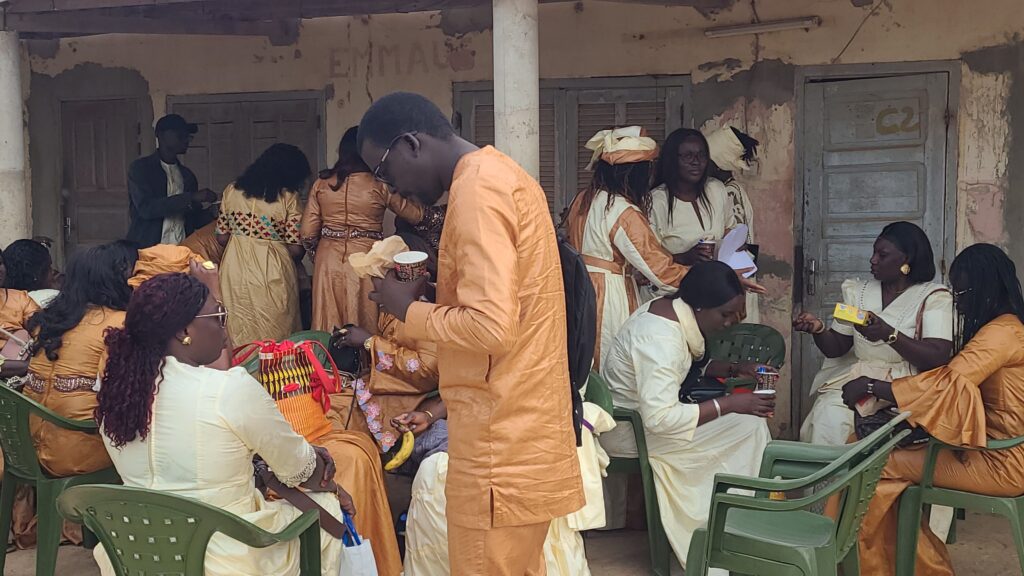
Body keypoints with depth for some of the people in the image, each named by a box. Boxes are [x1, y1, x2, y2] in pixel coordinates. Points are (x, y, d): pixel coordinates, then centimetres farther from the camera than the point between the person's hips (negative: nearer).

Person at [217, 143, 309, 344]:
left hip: (234, 269, 4)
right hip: (272, 272, -4)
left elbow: (222, 238, 8)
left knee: (238, 338, 12)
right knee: (275, 339, 6)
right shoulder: (288, 197, -7)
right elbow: (296, 250, -8)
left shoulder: (232, 190, 5)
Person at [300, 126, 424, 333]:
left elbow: (308, 233, 1)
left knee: (330, 328, 11)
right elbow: (416, 215, 5)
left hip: (329, 260, 3)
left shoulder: (322, 184, 1)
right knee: (366, 329, 7)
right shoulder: (380, 186, -6)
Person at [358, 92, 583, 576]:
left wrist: (409, 308, -10)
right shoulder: (500, 174, 14)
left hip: (501, 439, -10)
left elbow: (490, 327, -25)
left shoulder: (476, 190, -17)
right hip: (522, 427, 10)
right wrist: (434, 292, 11)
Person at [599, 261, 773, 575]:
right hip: (630, 430, -9)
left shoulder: (671, 309, -1)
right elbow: (661, 419, -34)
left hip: (642, 409, 10)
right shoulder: (660, 337, -29)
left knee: (746, 419, 4)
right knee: (748, 426, -12)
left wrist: (734, 369, -2)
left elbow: (691, 365, 15)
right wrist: (730, 403, -28)